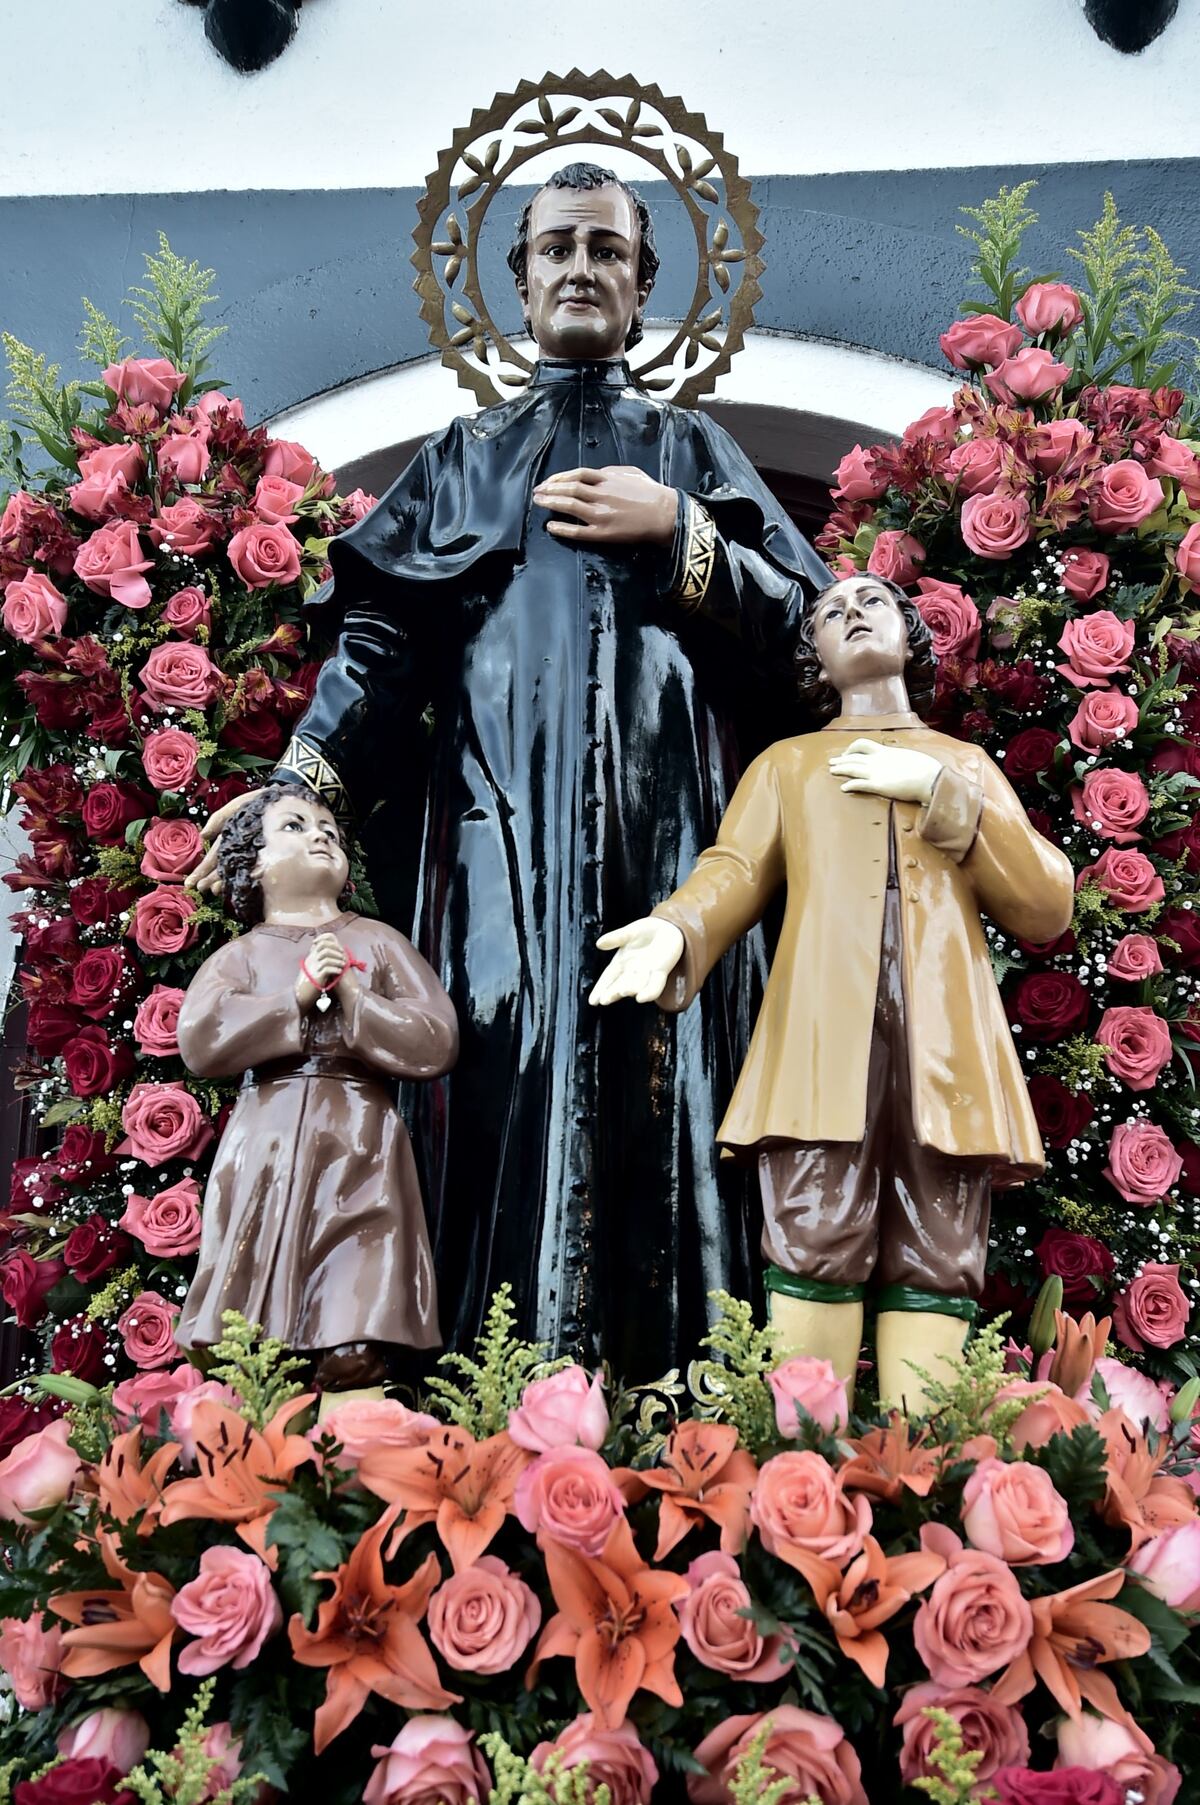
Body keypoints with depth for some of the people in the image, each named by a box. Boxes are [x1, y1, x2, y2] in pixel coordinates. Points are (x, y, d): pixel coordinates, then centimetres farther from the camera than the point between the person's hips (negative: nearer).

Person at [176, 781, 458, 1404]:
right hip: (264, 1156, 1)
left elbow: (436, 1045, 1)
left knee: (355, 1359, -10)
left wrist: (351, 996, -7)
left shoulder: (378, 943, 13)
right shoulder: (240, 955, 13)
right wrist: (299, 995, -9)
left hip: (360, 1156, 0)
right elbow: (199, 1043, -7)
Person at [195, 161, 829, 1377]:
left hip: (658, 820, 0)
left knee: (657, 1075, -9)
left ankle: (669, 1387, -5)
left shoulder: (690, 449, 21)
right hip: (504, 822, 0)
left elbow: (796, 617, 10)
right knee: (513, 1077, -9)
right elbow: (384, 639, 9)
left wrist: (676, 535, -3)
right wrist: (298, 795, -3)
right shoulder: (463, 456, 21)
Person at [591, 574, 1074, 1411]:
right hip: (824, 1036, -1)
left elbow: (1049, 906, 13)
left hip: (946, 1038, 1)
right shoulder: (787, 763, 26)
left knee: (934, 1264, -8)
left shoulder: (967, 762, 27)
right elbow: (734, 872, 7)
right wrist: (674, 929, -17)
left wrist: (943, 794, 3)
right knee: (817, 1248, -15)